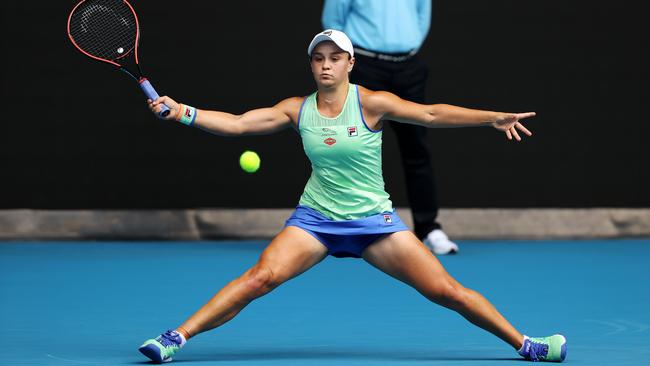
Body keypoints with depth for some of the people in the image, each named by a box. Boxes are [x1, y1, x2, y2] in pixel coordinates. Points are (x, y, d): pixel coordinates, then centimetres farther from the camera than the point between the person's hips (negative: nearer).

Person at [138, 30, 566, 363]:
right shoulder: (297, 109, 0)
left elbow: (430, 114, -12)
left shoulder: (371, 103, -8)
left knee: (446, 291, -8)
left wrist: (492, 117, -21)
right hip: (315, 219, 1)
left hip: (374, 220, -1)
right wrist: (181, 112, -15)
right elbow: (236, 123, -3)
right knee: (261, 276, -21)